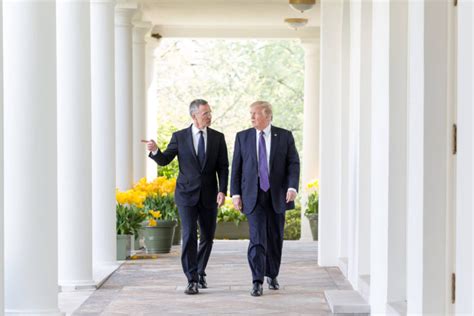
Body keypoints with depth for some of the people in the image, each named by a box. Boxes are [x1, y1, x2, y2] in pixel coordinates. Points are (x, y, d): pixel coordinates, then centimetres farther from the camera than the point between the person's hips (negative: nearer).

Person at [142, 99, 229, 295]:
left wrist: (222, 191, -9)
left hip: (209, 196, 2)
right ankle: (192, 280, -10)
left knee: (207, 237, 10)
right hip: (187, 194, -2)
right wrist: (155, 150, -20)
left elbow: (223, 167, 3)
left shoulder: (217, 137, 4)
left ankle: (200, 273, 30)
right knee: (189, 236, -11)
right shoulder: (180, 137, 1)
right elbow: (164, 160, 1)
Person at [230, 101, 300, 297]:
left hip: (277, 195, 1)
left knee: (275, 238, 9)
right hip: (253, 196, -1)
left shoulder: (285, 136, 2)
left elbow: (293, 164, -2)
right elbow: (236, 167, 5)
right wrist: (235, 193, -2)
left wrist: (292, 187, -16)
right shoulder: (242, 137, 5)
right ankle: (257, 282, -11)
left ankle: (272, 275, 28)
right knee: (257, 239, -11)